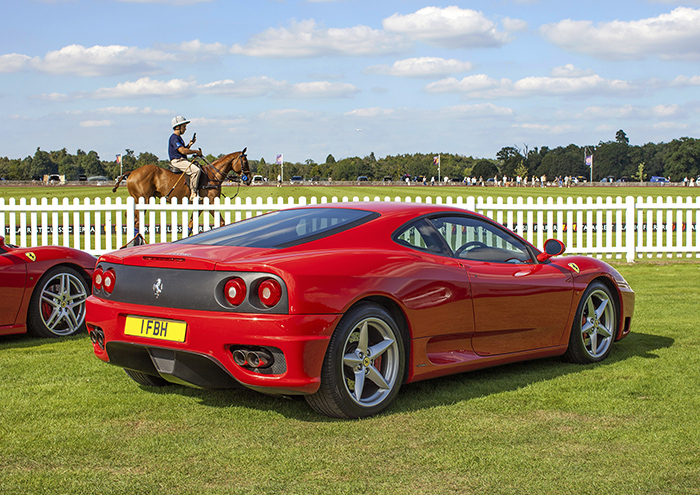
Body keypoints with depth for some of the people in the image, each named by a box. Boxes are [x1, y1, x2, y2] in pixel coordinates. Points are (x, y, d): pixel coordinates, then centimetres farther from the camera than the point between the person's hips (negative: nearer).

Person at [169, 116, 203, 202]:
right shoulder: (174, 138, -13)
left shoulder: (179, 137, 21)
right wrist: (196, 151, -12)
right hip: (177, 161, -11)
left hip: (182, 161, 11)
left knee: (199, 168, 13)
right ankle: (193, 194, -28)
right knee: (195, 170, -28)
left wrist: (190, 144, 13)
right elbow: (183, 151, -22)